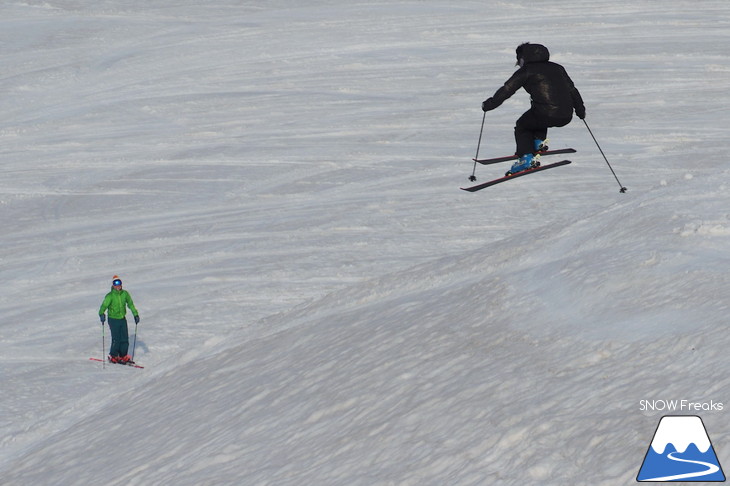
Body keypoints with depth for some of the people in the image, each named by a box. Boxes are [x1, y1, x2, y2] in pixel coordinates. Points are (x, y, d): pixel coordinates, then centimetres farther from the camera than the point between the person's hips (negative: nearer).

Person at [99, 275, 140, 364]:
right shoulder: (110, 296, -12)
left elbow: (130, 304, 13)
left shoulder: (125, 294, 2)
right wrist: (102, 314, -38)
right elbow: (104, 305, -20)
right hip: (113, 319, -4)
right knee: (116, 340, -7)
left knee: (125, 339, 4)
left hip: (123, 319, 5)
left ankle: (123, 356, 19)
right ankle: (113, 356, 10)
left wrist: (135, 314, 15)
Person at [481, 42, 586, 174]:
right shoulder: (557, 68, 20)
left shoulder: (526, 71, 4)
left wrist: (489, 104, 15)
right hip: (566, 117, 6)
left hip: (547, 115, -6)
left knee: (521, 126, 20)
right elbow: (572, 90, 25)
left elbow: (506, 90, 4)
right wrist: (580, 109, 35)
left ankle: (526, 157, 3)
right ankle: (538, 142, 22)